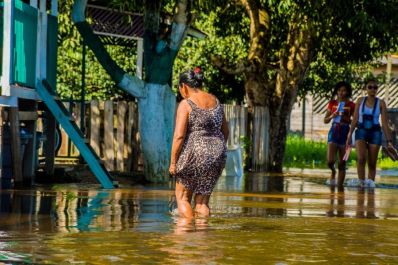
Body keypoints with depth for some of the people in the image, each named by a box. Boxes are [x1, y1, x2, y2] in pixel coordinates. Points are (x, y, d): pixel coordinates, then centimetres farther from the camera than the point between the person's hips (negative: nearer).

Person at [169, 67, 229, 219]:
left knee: (183, 198, 9)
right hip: (217, 155, 6)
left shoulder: (186, 104, -9)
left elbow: (179, 136, -15)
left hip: (194, 154, -6)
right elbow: (225, 131, 18)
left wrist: (173, 162, -8)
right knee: (202, 201, 12)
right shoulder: (215, 101, 11)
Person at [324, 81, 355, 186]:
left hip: (345, 133, -1)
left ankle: (339, 185, 10)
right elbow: (325, 120, 11)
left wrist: (347, 119, -15)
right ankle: (333, 172, 20)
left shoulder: (351, 105, 1)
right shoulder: (332, 103, 7)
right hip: (334, 131, 1)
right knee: (330, 161, -13)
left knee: (342, 164, 2)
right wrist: (332, 116, -9)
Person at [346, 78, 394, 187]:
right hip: (361, 131, 0)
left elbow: (384, 123, -2)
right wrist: (349, 135, 3)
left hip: (375, 133, 0)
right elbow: (355, 119, 7)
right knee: (361, 158, -20)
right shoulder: (360, 101, 3)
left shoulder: (381, 103, -1)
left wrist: (389, 140, -8)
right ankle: (361, 182, -15)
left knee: (372, 163, 4)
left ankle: (370, 183, 11)